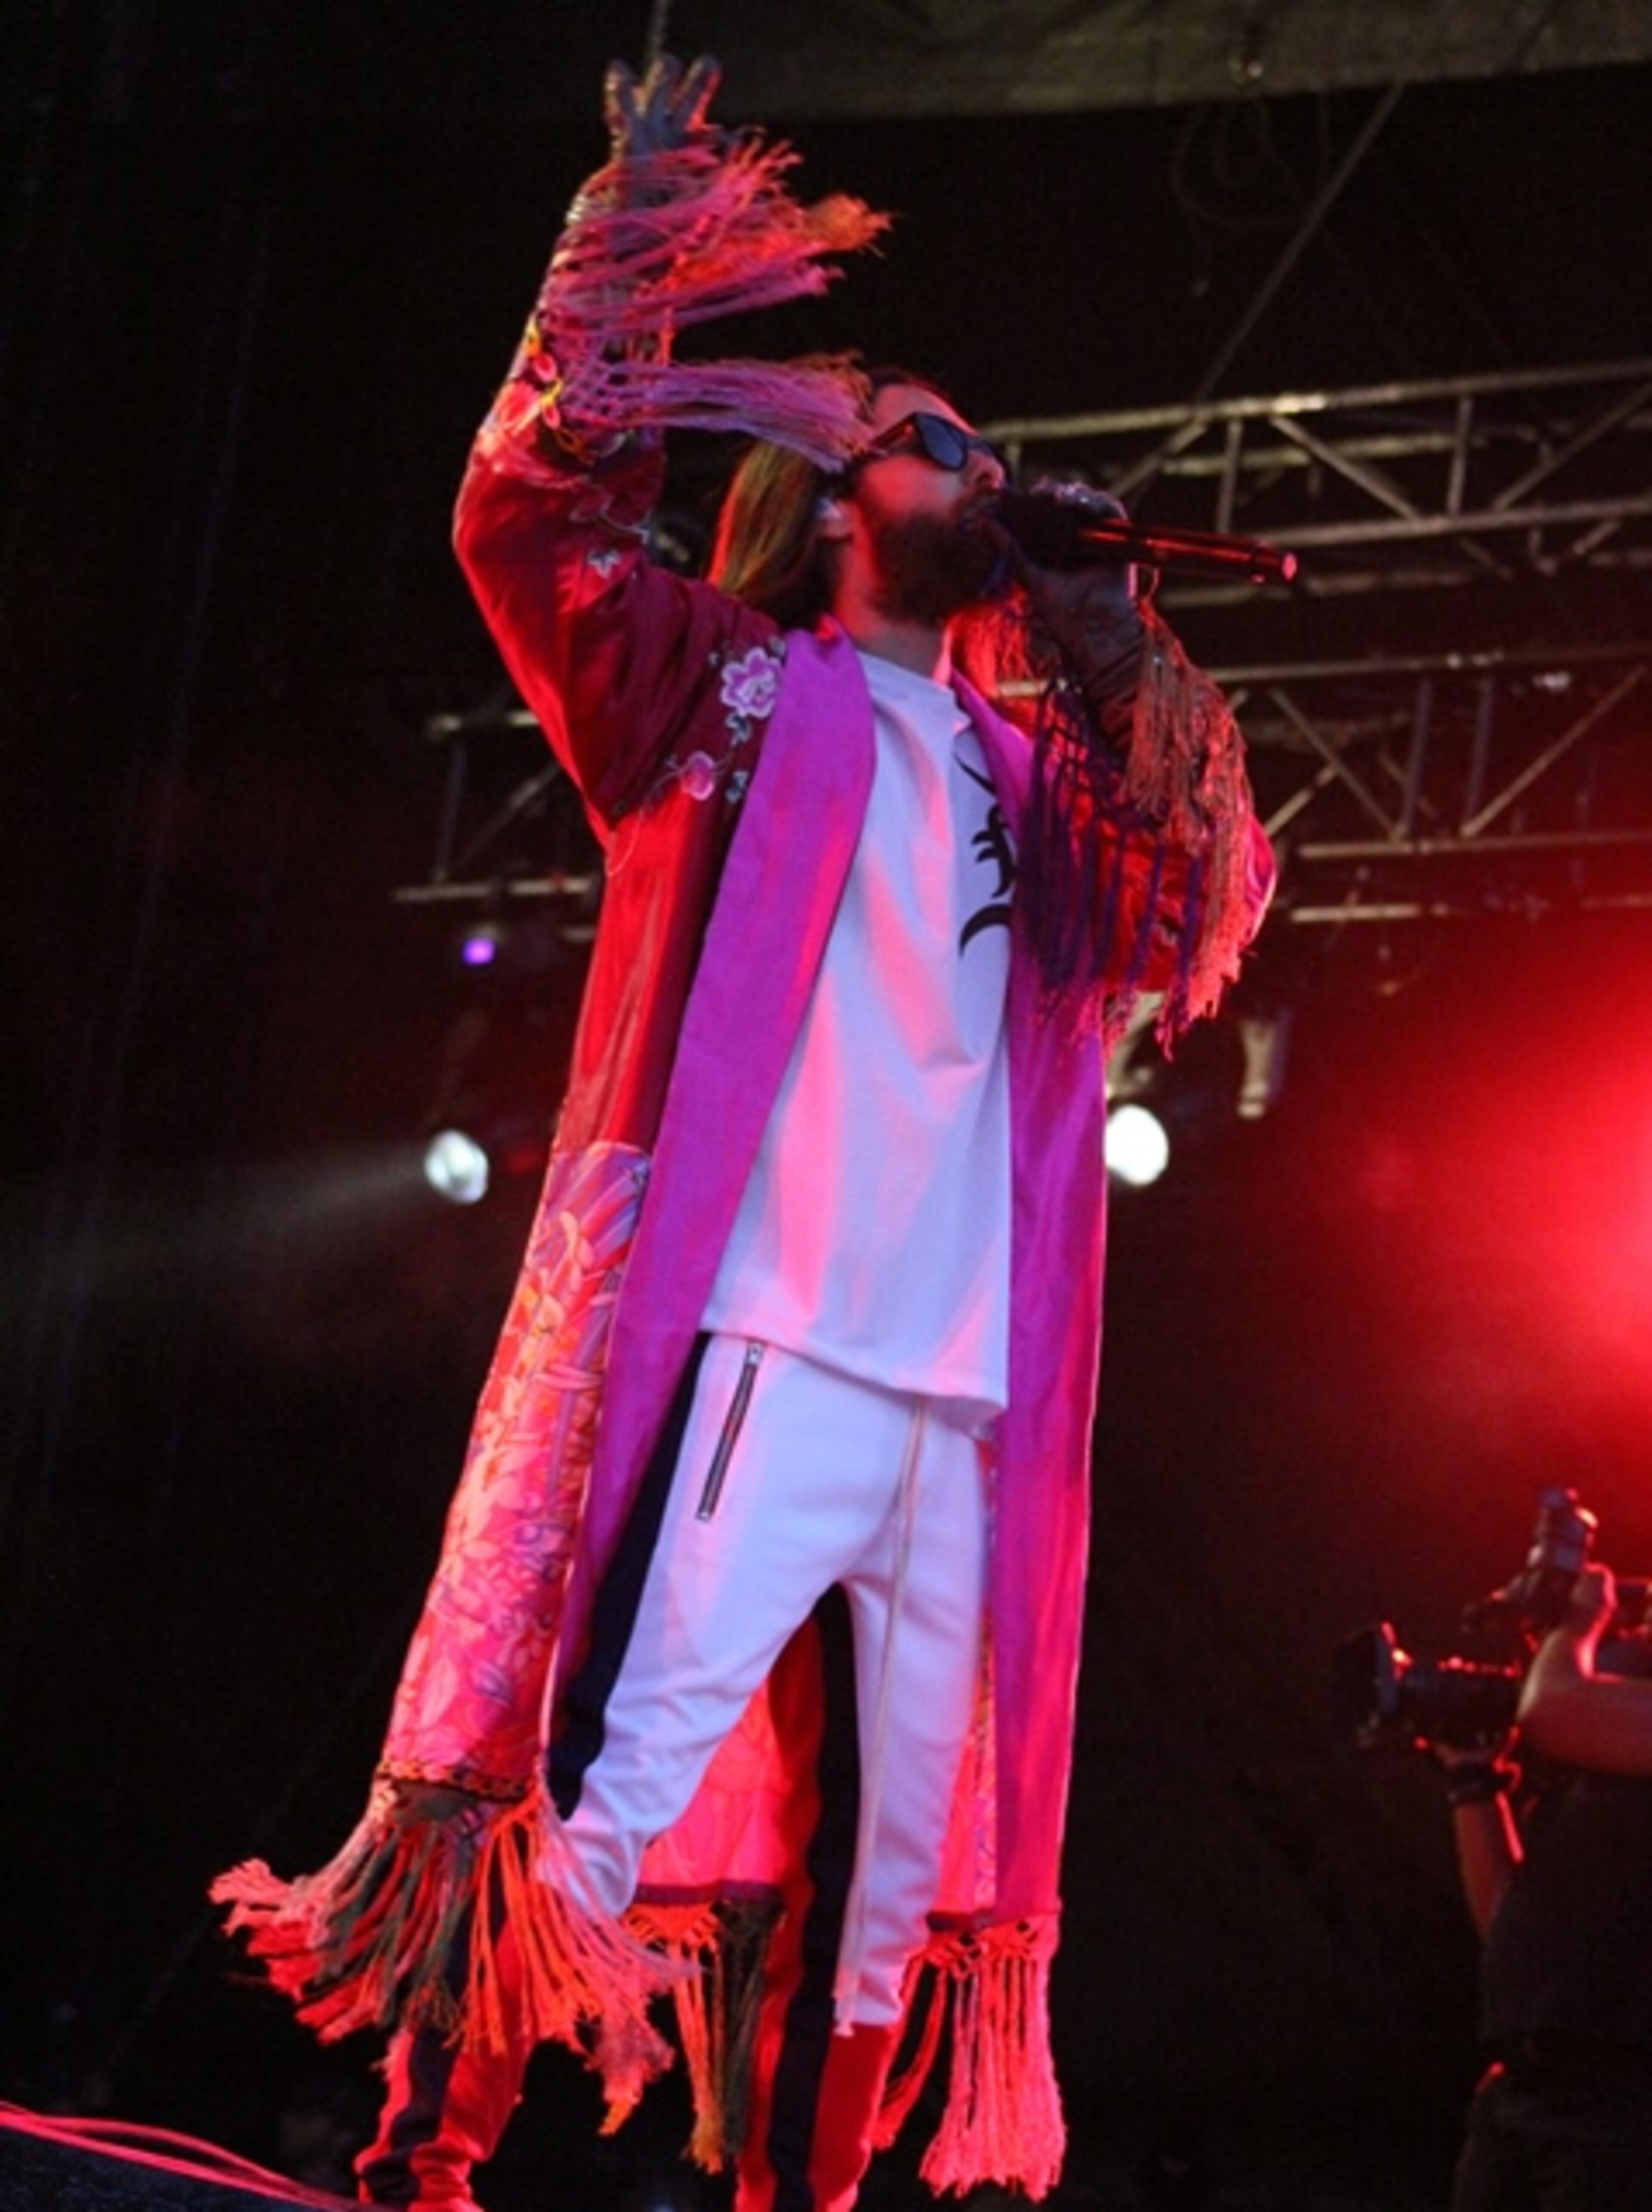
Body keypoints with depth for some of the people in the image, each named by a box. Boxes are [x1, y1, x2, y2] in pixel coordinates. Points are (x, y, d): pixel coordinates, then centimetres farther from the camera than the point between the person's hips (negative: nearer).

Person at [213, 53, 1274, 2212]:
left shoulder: (1020, 776, 24)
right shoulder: (741, 690, 10)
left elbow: (1184, 928, 18)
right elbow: (532, 521, -2)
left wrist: (1137, 683, 13)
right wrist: (643, 245, -6)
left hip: (966, 1396, 6)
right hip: (748, 1348, -6)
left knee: (896, 1862, 4)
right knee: (605, 1777, -13)